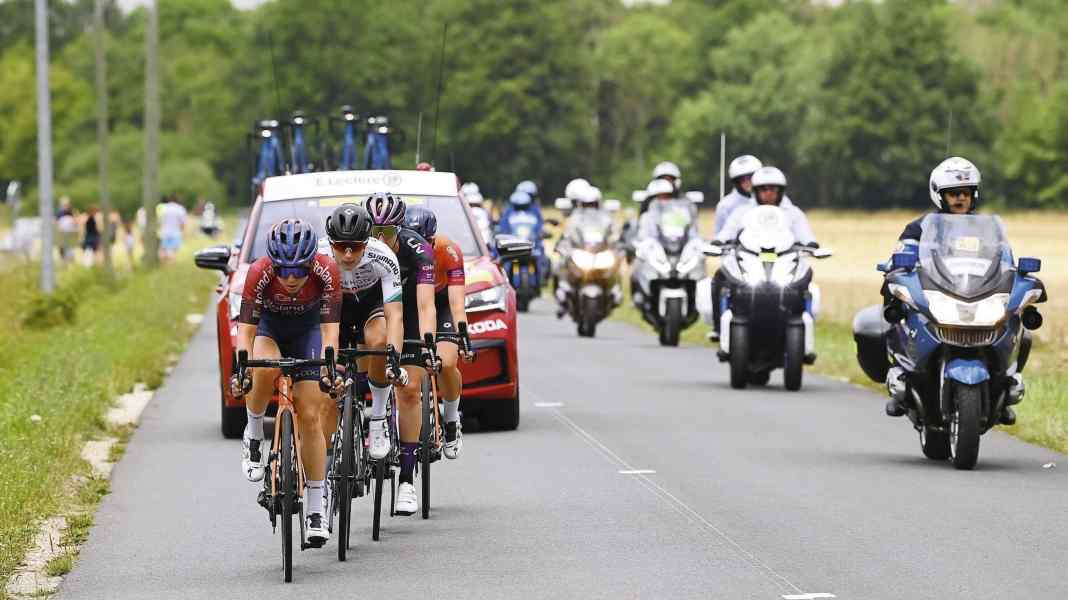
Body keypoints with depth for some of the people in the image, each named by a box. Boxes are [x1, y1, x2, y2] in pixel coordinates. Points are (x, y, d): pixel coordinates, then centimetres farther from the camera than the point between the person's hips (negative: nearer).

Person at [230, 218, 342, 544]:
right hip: (268, 326, -1)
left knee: (310, 417, -8)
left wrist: (329, 370, -45)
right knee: (264, 369, -37)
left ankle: (315, 510, -1)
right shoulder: (259, 273, -34)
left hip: (307, 329, 1)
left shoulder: (326, 271, -32)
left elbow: (329, 329, -31)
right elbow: (245, 329, -33)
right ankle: (254, 437, -10)